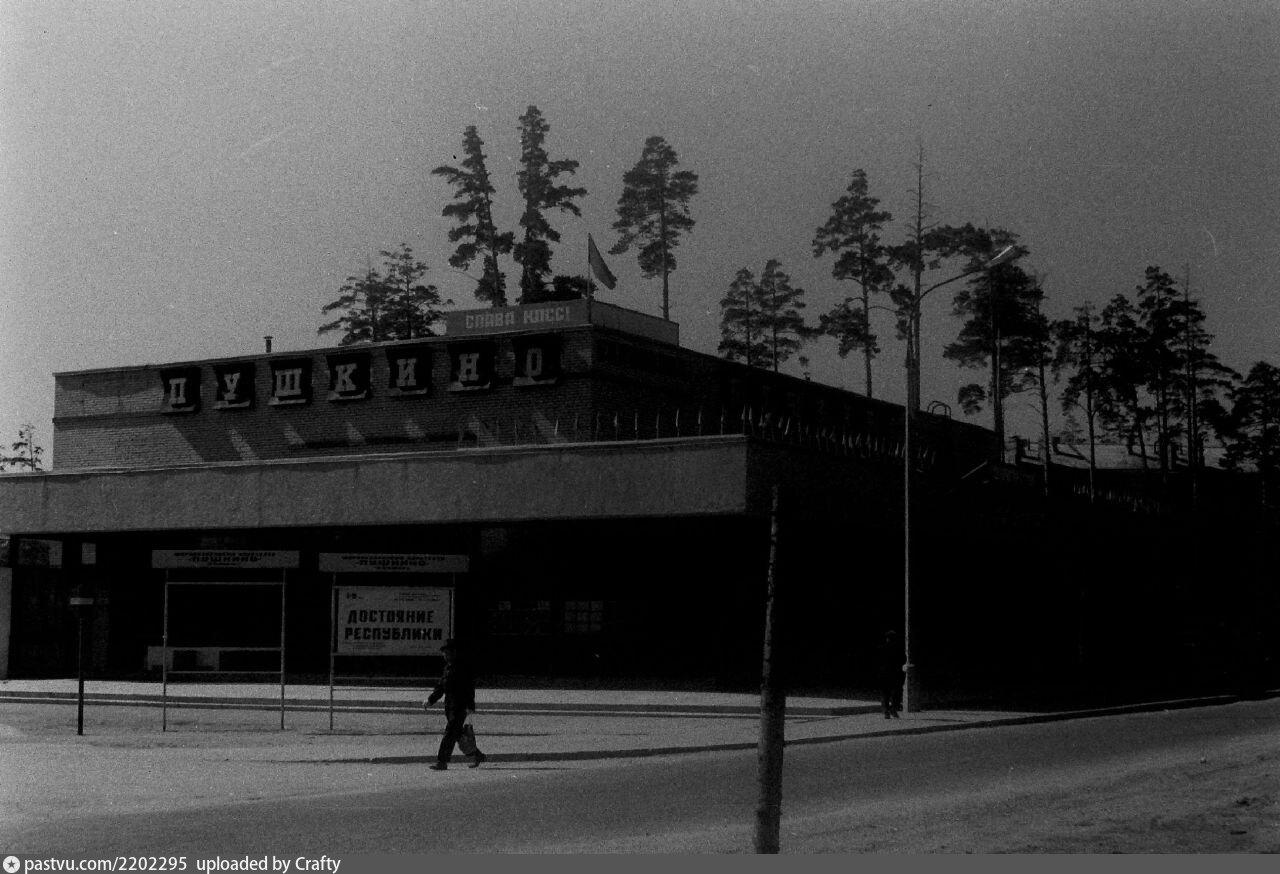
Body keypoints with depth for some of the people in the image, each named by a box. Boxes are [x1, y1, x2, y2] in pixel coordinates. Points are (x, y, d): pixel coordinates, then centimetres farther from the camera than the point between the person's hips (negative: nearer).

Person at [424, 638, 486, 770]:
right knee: (458, 734, 12)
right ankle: (478, 755, 26)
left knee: (450, 733, -12)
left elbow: (470, 686, -14)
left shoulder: (463, 667, -10)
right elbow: (440, 686, 21)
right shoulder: (447, 667, 16)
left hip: (460, 706, -9)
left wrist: (470, 706, -21)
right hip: (449, 706, 9)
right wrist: (430, 700, 10)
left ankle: (442, 762, -13)